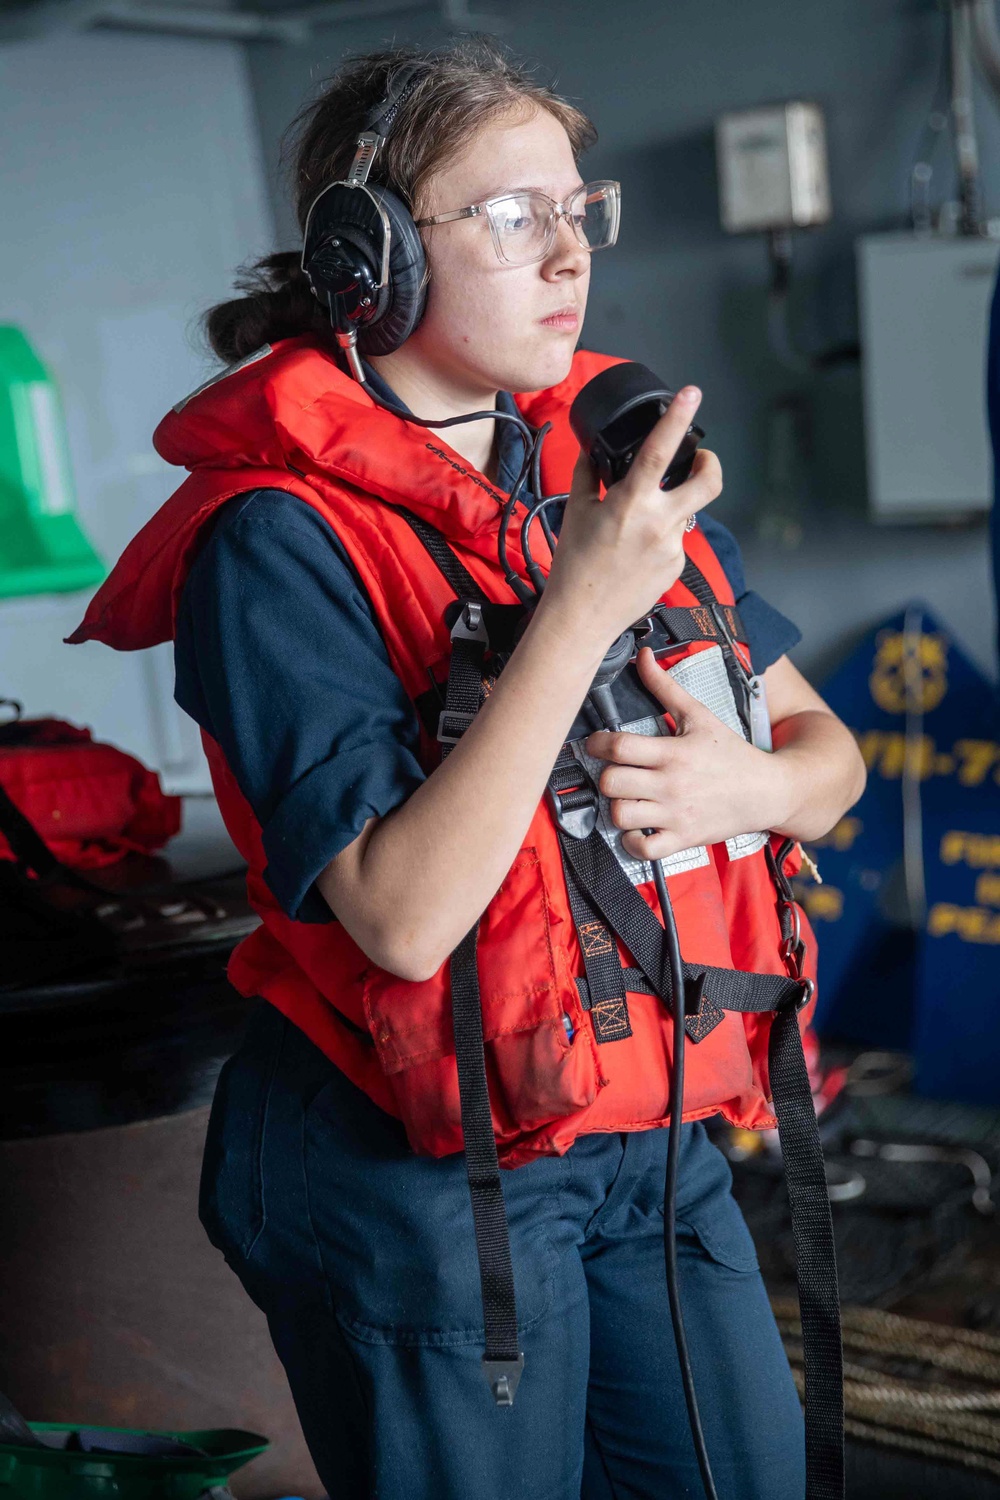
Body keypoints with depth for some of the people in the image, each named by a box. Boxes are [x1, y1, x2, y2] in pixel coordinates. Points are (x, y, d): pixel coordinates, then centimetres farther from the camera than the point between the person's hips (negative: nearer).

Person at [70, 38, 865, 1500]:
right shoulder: (281, 539, -16)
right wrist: (581, 609, -28)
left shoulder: (616, 463, 4)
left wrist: (750, 784, -14)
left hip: (663, 1144, 6)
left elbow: (829, 749, 10)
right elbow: (406, 915, -25)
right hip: (425, 1180, -6)